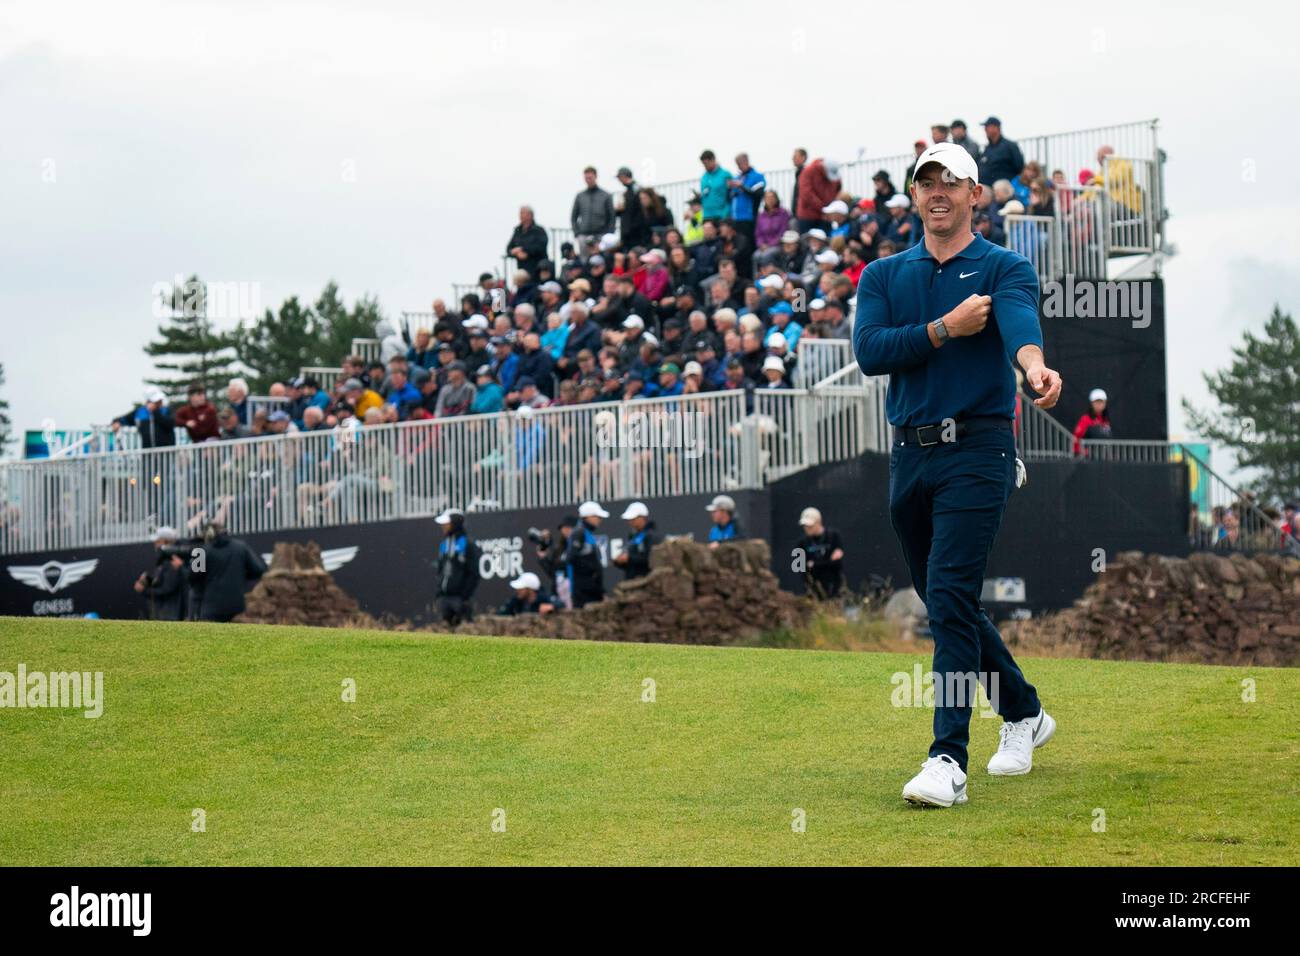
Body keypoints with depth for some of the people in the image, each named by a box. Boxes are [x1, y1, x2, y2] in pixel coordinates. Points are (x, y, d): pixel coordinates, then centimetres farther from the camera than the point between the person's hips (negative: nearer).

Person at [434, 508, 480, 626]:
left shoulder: (468, 545, -6)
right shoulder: (444, 544, 15)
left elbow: (473, 575, -9)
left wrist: (466, 596, -15)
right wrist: (439, 592, 11)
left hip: (461, 597, -7)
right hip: (444, 596, 7)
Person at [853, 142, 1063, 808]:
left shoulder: (1004, 269, 0)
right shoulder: (884, 275, 13)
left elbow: (1020, 321, -23)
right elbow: (868, 352, -4)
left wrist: (1034, 364, -45)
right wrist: (945, 329, -14)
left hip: (976, 452, -5)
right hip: (909, 454, 6)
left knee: (950, 599, -17)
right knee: (945, 604, 15)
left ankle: (948, 760, -19)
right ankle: (1023, 713, 35)